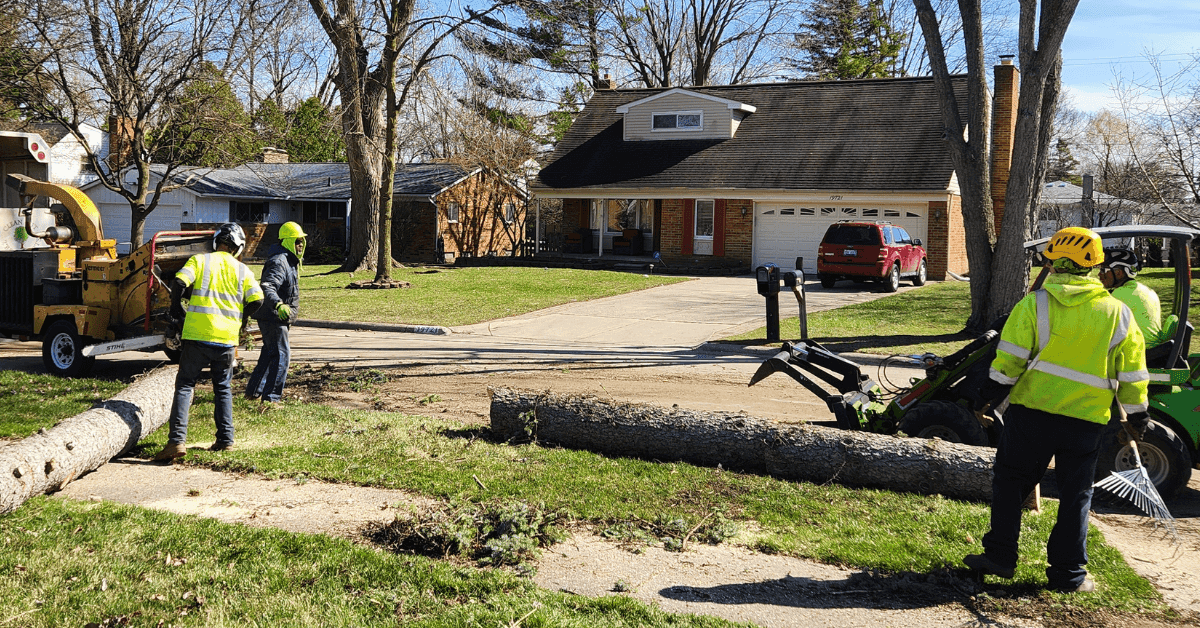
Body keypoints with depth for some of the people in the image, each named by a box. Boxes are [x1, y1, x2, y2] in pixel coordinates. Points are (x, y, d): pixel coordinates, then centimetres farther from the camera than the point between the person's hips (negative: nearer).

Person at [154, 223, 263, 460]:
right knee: (223, 389, 17)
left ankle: (177, 441, -8)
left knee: (184, 386, 3)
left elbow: (179, 282, -12)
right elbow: (257, 299, -3)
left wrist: (176, 308, 5)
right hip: (227, 339, 2)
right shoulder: (241, 270, 8)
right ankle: (225, 439, 15)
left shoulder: (199, 260, 4)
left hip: (197, 335, -2)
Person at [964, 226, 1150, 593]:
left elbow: (1009, 359, -9)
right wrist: (1137, 416, 16)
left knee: (1011, 480, 11)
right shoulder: (1118, 313, 3)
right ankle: (1068, 574, 15)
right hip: (1086, 419, 2)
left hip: (1032, 411, -2)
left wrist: (993, 394, 2)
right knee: (1075, 495, 10)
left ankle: (1000, 556, 12)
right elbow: (1132, 376, 7)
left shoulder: (1035, 304, -6)